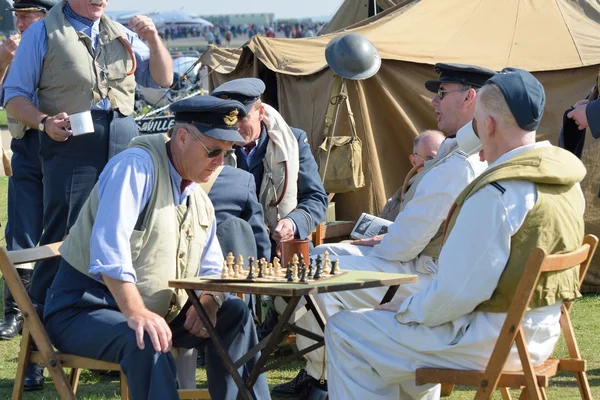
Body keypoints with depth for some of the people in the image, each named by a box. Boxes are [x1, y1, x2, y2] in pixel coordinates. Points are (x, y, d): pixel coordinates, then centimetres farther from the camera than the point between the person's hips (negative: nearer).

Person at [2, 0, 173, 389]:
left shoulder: (122, 35, 18)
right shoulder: (43, 33, 5)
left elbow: (162, 80, 20)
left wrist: (153, 39, 4)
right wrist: (44, 121, -16)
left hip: (123, 141, 5)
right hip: (71, 143, -4)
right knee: (60, 244, -7)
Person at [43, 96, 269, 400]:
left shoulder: (200, 201, 13)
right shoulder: (137, 166, -16)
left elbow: (211, 269, 18)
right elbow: (109, 245, -29)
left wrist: (208, 302, -7)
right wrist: (135, 313, -38)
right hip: (86, 309, -9)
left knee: (234, 314, -1)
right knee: (147, 344, -37)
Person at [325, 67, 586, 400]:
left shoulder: (497, 192, -25)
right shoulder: (568, 179, 4)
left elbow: (457, 291, -25)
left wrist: (404, 309, -6)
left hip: (494, 341, -9)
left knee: (345, 332, -4)